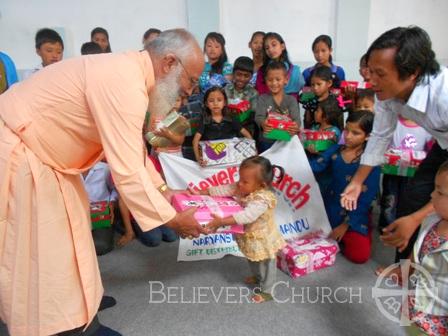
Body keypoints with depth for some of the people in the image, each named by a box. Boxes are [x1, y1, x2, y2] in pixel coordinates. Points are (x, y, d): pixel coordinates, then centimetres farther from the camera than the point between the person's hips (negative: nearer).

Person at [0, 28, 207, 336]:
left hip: (34, 149, 10)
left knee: (65, 234, 18)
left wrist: (163, 190, 9)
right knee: (42, 251, 0)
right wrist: (172, 218, -17)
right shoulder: (124, 84, -29)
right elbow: (126, 172, -30)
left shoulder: (129, 72, 3)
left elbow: (134, 150, 12)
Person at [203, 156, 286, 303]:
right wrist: (204, 192, -16)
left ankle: (267, 291, 35)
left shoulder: (262, 200, -38)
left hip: (262, 239, -8)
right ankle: (258, 277, 59)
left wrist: (222, 221, -52)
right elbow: (226, 189, -9)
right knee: (253, 261, 32)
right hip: (250, 236, 9)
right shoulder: (242, 188, -12)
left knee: (266, 266, 15)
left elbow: (247, 216, -47)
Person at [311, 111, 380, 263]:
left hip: (354, 215, -3)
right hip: (329, 208, 4)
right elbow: (315, 165, -13)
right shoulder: (336, 150, -2)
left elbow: (365, 199, -14)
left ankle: (345, 237, 13)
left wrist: (346, 225, -15)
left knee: (360, 255, -16)